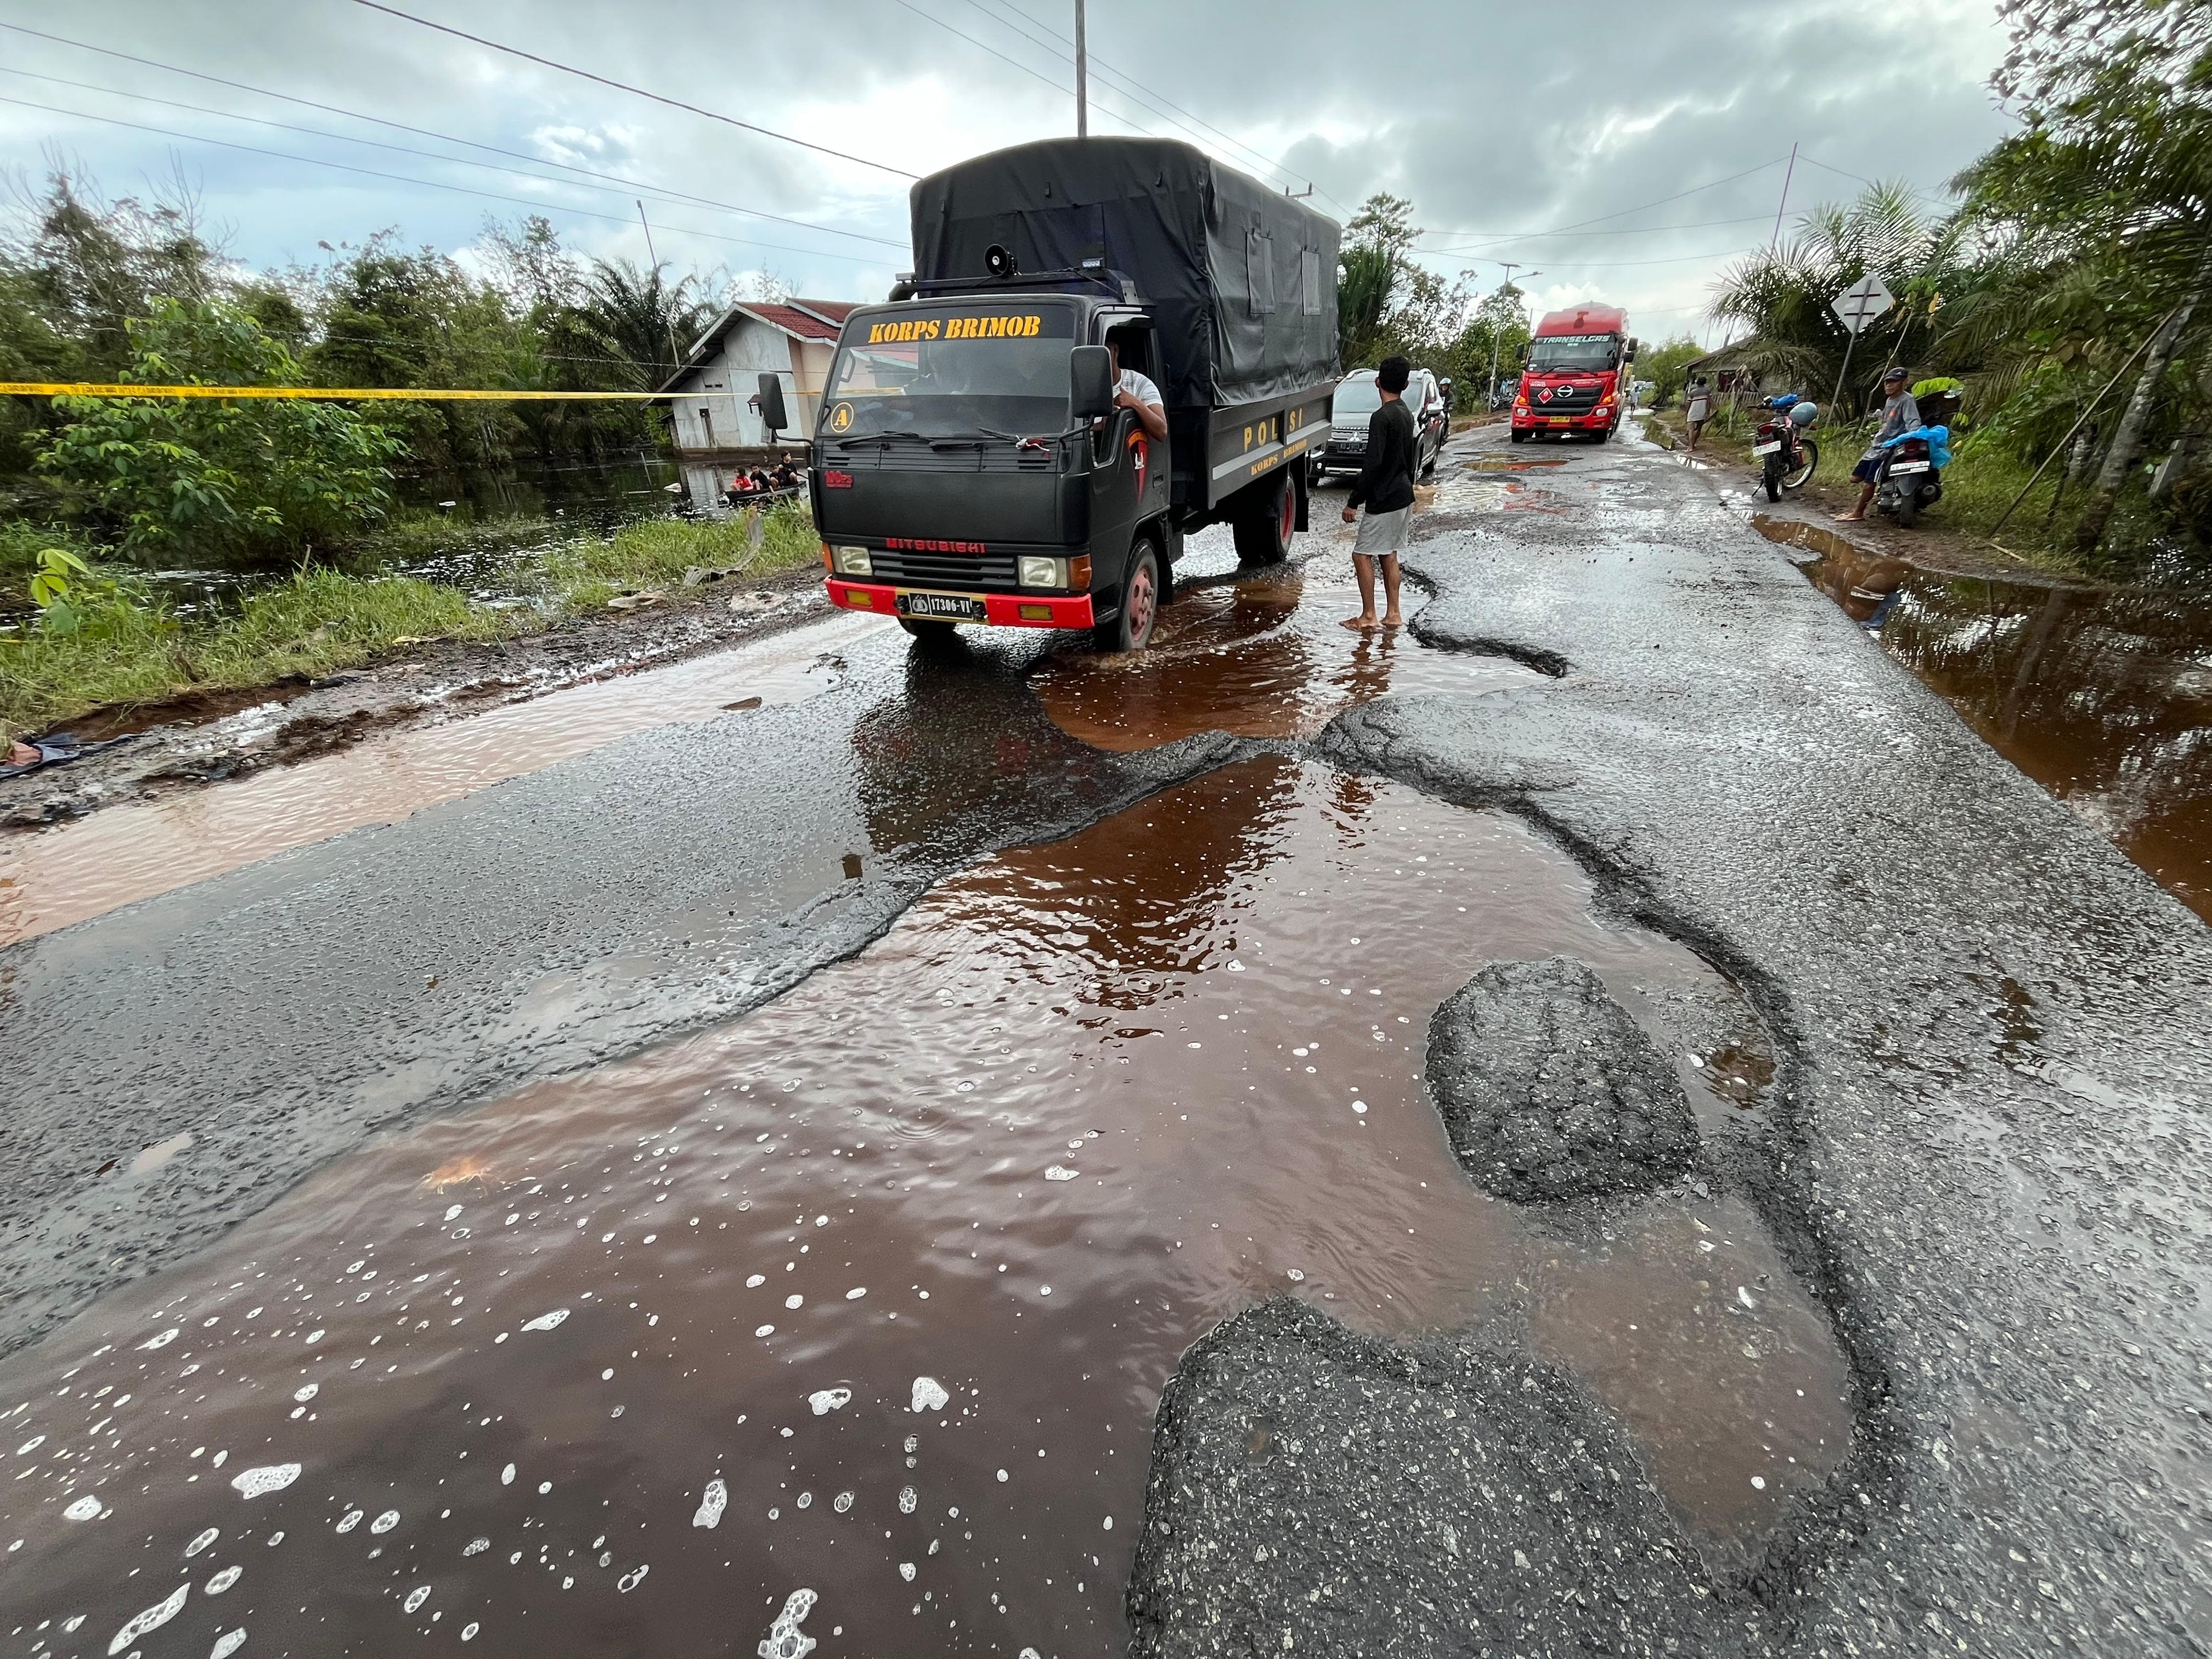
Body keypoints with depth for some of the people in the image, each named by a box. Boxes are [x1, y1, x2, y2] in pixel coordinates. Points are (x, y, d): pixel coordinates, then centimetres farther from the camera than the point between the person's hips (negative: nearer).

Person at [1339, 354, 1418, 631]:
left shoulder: (1381, 417, -17)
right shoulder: (1407, 415, 11)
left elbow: (1372, 465, -22)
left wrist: (1353, 502, -18)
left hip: (1384, 499, -9)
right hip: (1403, 496, 9)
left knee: (1362, 554, -3)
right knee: (1388, 555, 13)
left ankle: (1368, 616, -1)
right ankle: (1392, 614, 15)